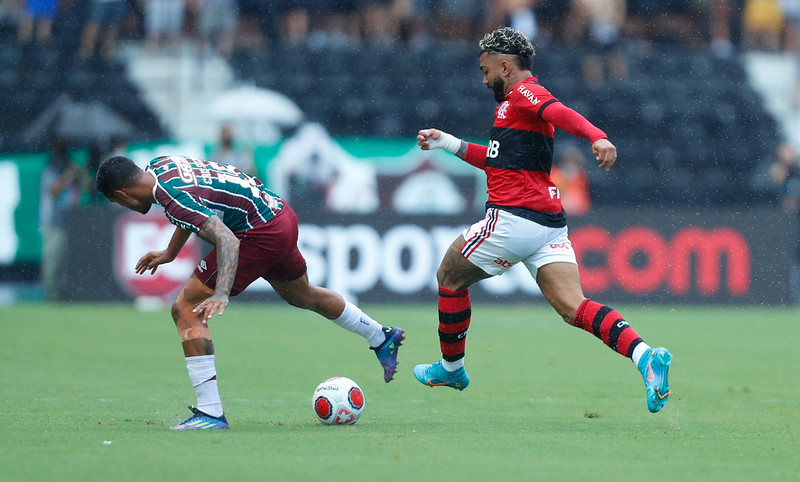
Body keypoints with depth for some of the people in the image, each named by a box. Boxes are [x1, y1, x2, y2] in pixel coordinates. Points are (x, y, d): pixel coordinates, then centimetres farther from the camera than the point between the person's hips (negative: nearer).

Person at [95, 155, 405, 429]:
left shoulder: (173, 199, -25)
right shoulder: (160, 165, 4)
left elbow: (227, 240, -34)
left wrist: (221, 296, -43)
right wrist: (169, 253, 31)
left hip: (261, 233, -10)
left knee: (186, 310, -11)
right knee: (301, 295, 35)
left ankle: (210, 412, -14)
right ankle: (382, 338, 56)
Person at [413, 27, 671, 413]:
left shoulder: (522, 93, -4)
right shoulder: (521, 101, 25)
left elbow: (562, 114, -26)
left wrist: (597, 137, -45)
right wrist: (447, 143, 38)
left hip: (512, 218, -9)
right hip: (549, 223, 9)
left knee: (449, 277, 15)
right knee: (573, 307, -8)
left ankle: (451, 367, 26)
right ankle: (645, 355, -28)